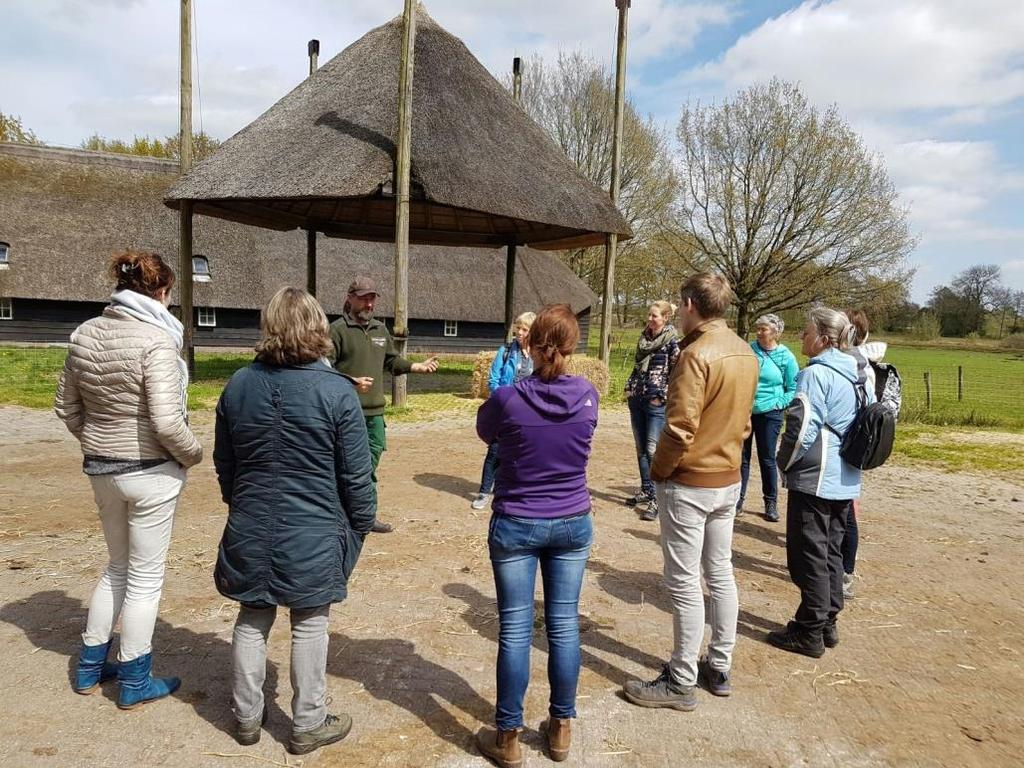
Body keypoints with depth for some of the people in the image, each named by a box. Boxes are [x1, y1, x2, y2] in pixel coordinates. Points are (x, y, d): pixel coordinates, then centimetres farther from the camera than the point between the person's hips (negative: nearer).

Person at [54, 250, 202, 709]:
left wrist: (96, 444, 19)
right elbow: (166, 421, -25)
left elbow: (66, 407, 10)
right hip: (150, 472, -7)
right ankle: (135, 683, 23)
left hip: (101, 469, 7)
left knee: (118, 567, 25)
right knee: (145, 577, 9)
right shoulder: (155, 340, -20)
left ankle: (90, 667, 37)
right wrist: (193, 455, -8)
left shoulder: (85, 334, 3)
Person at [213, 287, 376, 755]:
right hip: (313, 533, -4)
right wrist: (362, 523, 4)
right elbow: (356, 475, -11)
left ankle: (247, 717, 33)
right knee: (309, 626, 10)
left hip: (251, 529, 4)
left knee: (253, 621, 19)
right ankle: (308, 725, 25)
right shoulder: (337, 391, -15)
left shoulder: (239, 385, -1)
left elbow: (224, 463, 10)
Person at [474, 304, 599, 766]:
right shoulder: (588, 395, -8)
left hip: (516, 526, -3)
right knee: (564, 624, 13)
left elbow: (485, 433, 5)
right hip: (573, 524, 3)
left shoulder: (507, 399, -17)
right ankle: (561, 729, 28)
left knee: (515, 629, 7)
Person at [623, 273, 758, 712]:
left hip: (689, 483, -8)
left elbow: (680, 428, -23)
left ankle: (681, 682, 13)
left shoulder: (697, 354, -20)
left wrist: (657, 470, -10)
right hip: (729, 480, 8)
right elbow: (743, 420, 12)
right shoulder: (746, 353, 6)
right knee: (720, 573, 17)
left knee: (684, 583, 2)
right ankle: (719, 667, 30)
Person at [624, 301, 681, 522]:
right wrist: (629, 388, 12)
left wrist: (662, 397, -12)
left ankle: (656, 499, -4)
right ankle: (645, 491, 24)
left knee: (653, 450, -9)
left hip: (656, 403, -7)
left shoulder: (672, 341, -8)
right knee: (641, 449, 12)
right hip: (637, 400, 7)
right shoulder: (644, 338, 11)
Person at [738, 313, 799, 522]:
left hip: (769, 414, -2)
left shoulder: (786, 357, -5)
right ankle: (738, 499, 20)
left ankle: (771, 502, 20)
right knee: (741, 457, 8)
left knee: (767, 459, 7)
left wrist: (779, 403, -9)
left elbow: (794, 388, 0)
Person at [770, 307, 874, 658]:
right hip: (845, 481, 9)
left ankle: (809, 632, 10)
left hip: (814, 480, -8)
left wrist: (784, 464, -6)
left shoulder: (816, 373, -16)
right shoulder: (858, 376, 10)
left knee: (809, 556, 1)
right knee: (831, 552, 17)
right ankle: (828, 622, 27)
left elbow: (802, 429, -21)